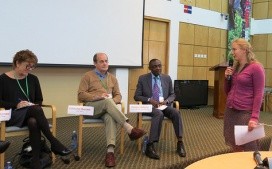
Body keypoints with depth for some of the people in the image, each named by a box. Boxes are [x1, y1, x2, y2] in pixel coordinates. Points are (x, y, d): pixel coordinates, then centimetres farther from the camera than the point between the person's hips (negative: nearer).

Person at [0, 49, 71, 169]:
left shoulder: (33, 79, 12)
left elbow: (39, 100, 15)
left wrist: (34, 105, -7)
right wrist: (16, 105, -18)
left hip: (31, 115, 3)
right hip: (12, 115, -3)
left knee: (34, 122, -37)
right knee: (36, 109, -35)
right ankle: (54, 143, -35)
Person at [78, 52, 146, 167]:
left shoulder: (112, 78, 21)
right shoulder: (88, 76, 8)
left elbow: (118, 95, 18)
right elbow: (81, 95, 0)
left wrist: (113, 101, -7)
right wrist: (98, 96, -16)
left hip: (107, 108, 3)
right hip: (91, 107, -2)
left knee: (111, 118, -36)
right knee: (107, 101, -36)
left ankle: (110, 151, -47)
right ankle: (130, 129, -44)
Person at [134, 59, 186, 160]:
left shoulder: (167, 78, 12)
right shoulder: (143, 78, 3)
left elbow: (172, 95, 15)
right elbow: (137, 96, 0)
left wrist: (166, 101, -8)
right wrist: (149, 100, -17)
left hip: (164, 105, 3)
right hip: (149, 106, -3)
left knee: (176, 112, -29)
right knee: (159, 114, -37)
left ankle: (180, 143, -24)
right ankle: (150, 146, -37)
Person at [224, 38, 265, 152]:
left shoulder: (256, 67, -8)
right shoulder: (235, 68, 12)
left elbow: (259, 94, -13)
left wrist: (254, 117, -19)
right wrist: (227, 78, 1)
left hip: (245, 113, -7)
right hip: (230, 112, 7)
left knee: (249, 149, 2)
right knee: (235, 148, 12)